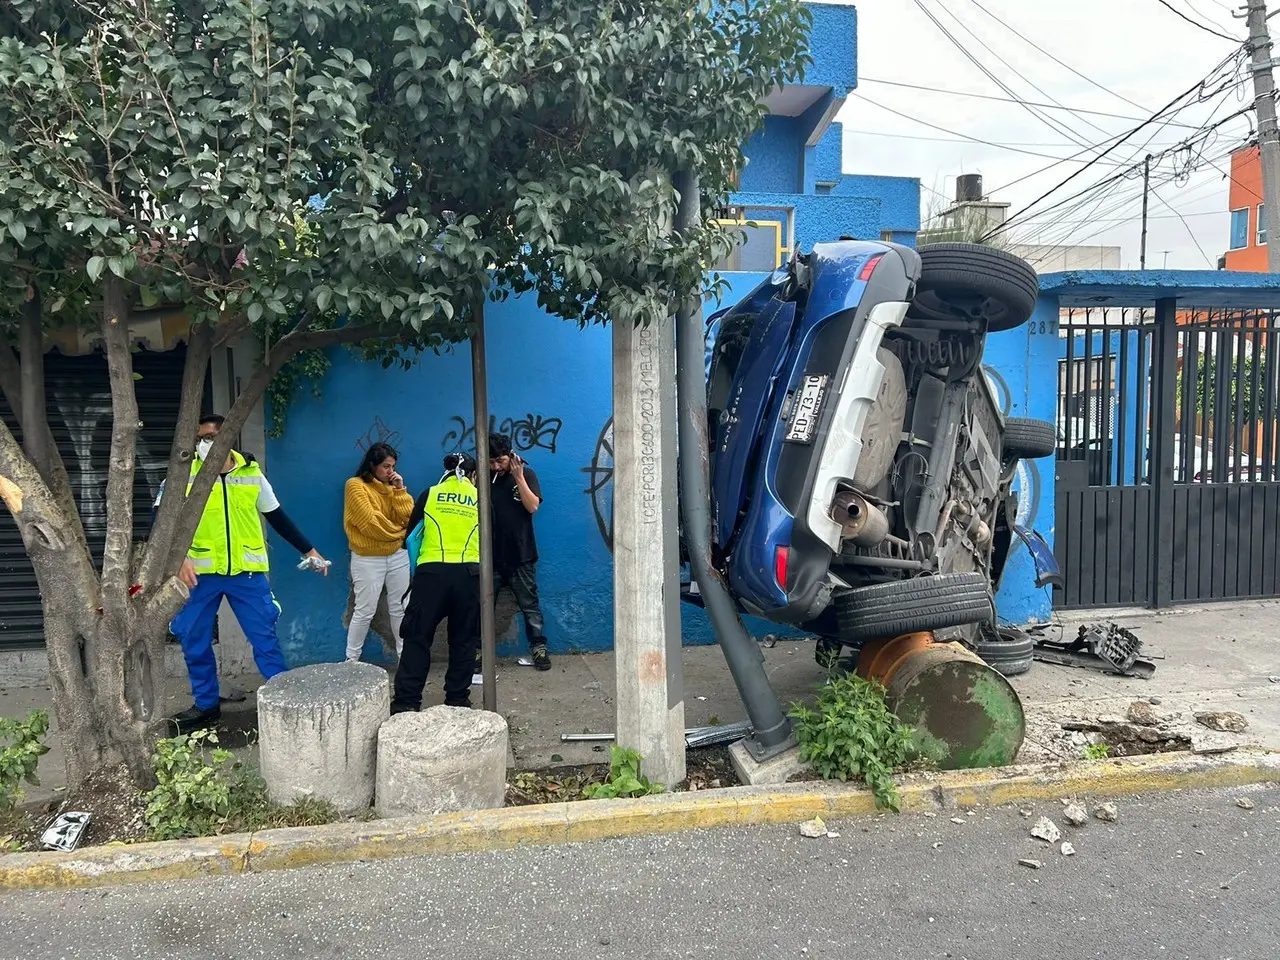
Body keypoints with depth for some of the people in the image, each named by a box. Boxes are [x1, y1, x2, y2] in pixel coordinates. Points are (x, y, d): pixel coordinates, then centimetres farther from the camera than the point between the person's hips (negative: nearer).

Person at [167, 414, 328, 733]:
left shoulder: (251, 473, 2)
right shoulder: (187, 473, -3)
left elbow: (277, 517, 12)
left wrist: (308, 550, 12)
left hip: (247, 572, 0)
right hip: (202, 572, 1)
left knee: (265, 637, 1)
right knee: (194, 641, 8)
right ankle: (206, 705, 25)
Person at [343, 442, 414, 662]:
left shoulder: (391, 486, 10)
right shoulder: (355, 485, -9)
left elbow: (407, 518, 0)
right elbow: (370, 521, -16)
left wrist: (399, 490, -8)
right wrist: (396, 531, -4)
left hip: (398, 555, 5)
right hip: (368, 559, -5)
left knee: (400, 608, 10)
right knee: (365, 611, -2)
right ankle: (351, 659, 10)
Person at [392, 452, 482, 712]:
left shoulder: (430, 494, 10)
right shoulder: (479, 499, 12)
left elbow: (411, 538, 12)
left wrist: (416, 572, 23)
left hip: (431, 572, -1)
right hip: (468, 574, 1)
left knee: (417, 637, 5)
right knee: (463, 640, 12)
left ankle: (406, 702, 3)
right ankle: (458, 700, 16)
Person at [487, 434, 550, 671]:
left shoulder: (525, 474, -1)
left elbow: (532, 506, -13)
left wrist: (518, 477, -17)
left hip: (521, 555, -2)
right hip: (490, 556, 2)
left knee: (529, 605, 4)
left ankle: (538, 648, 13)